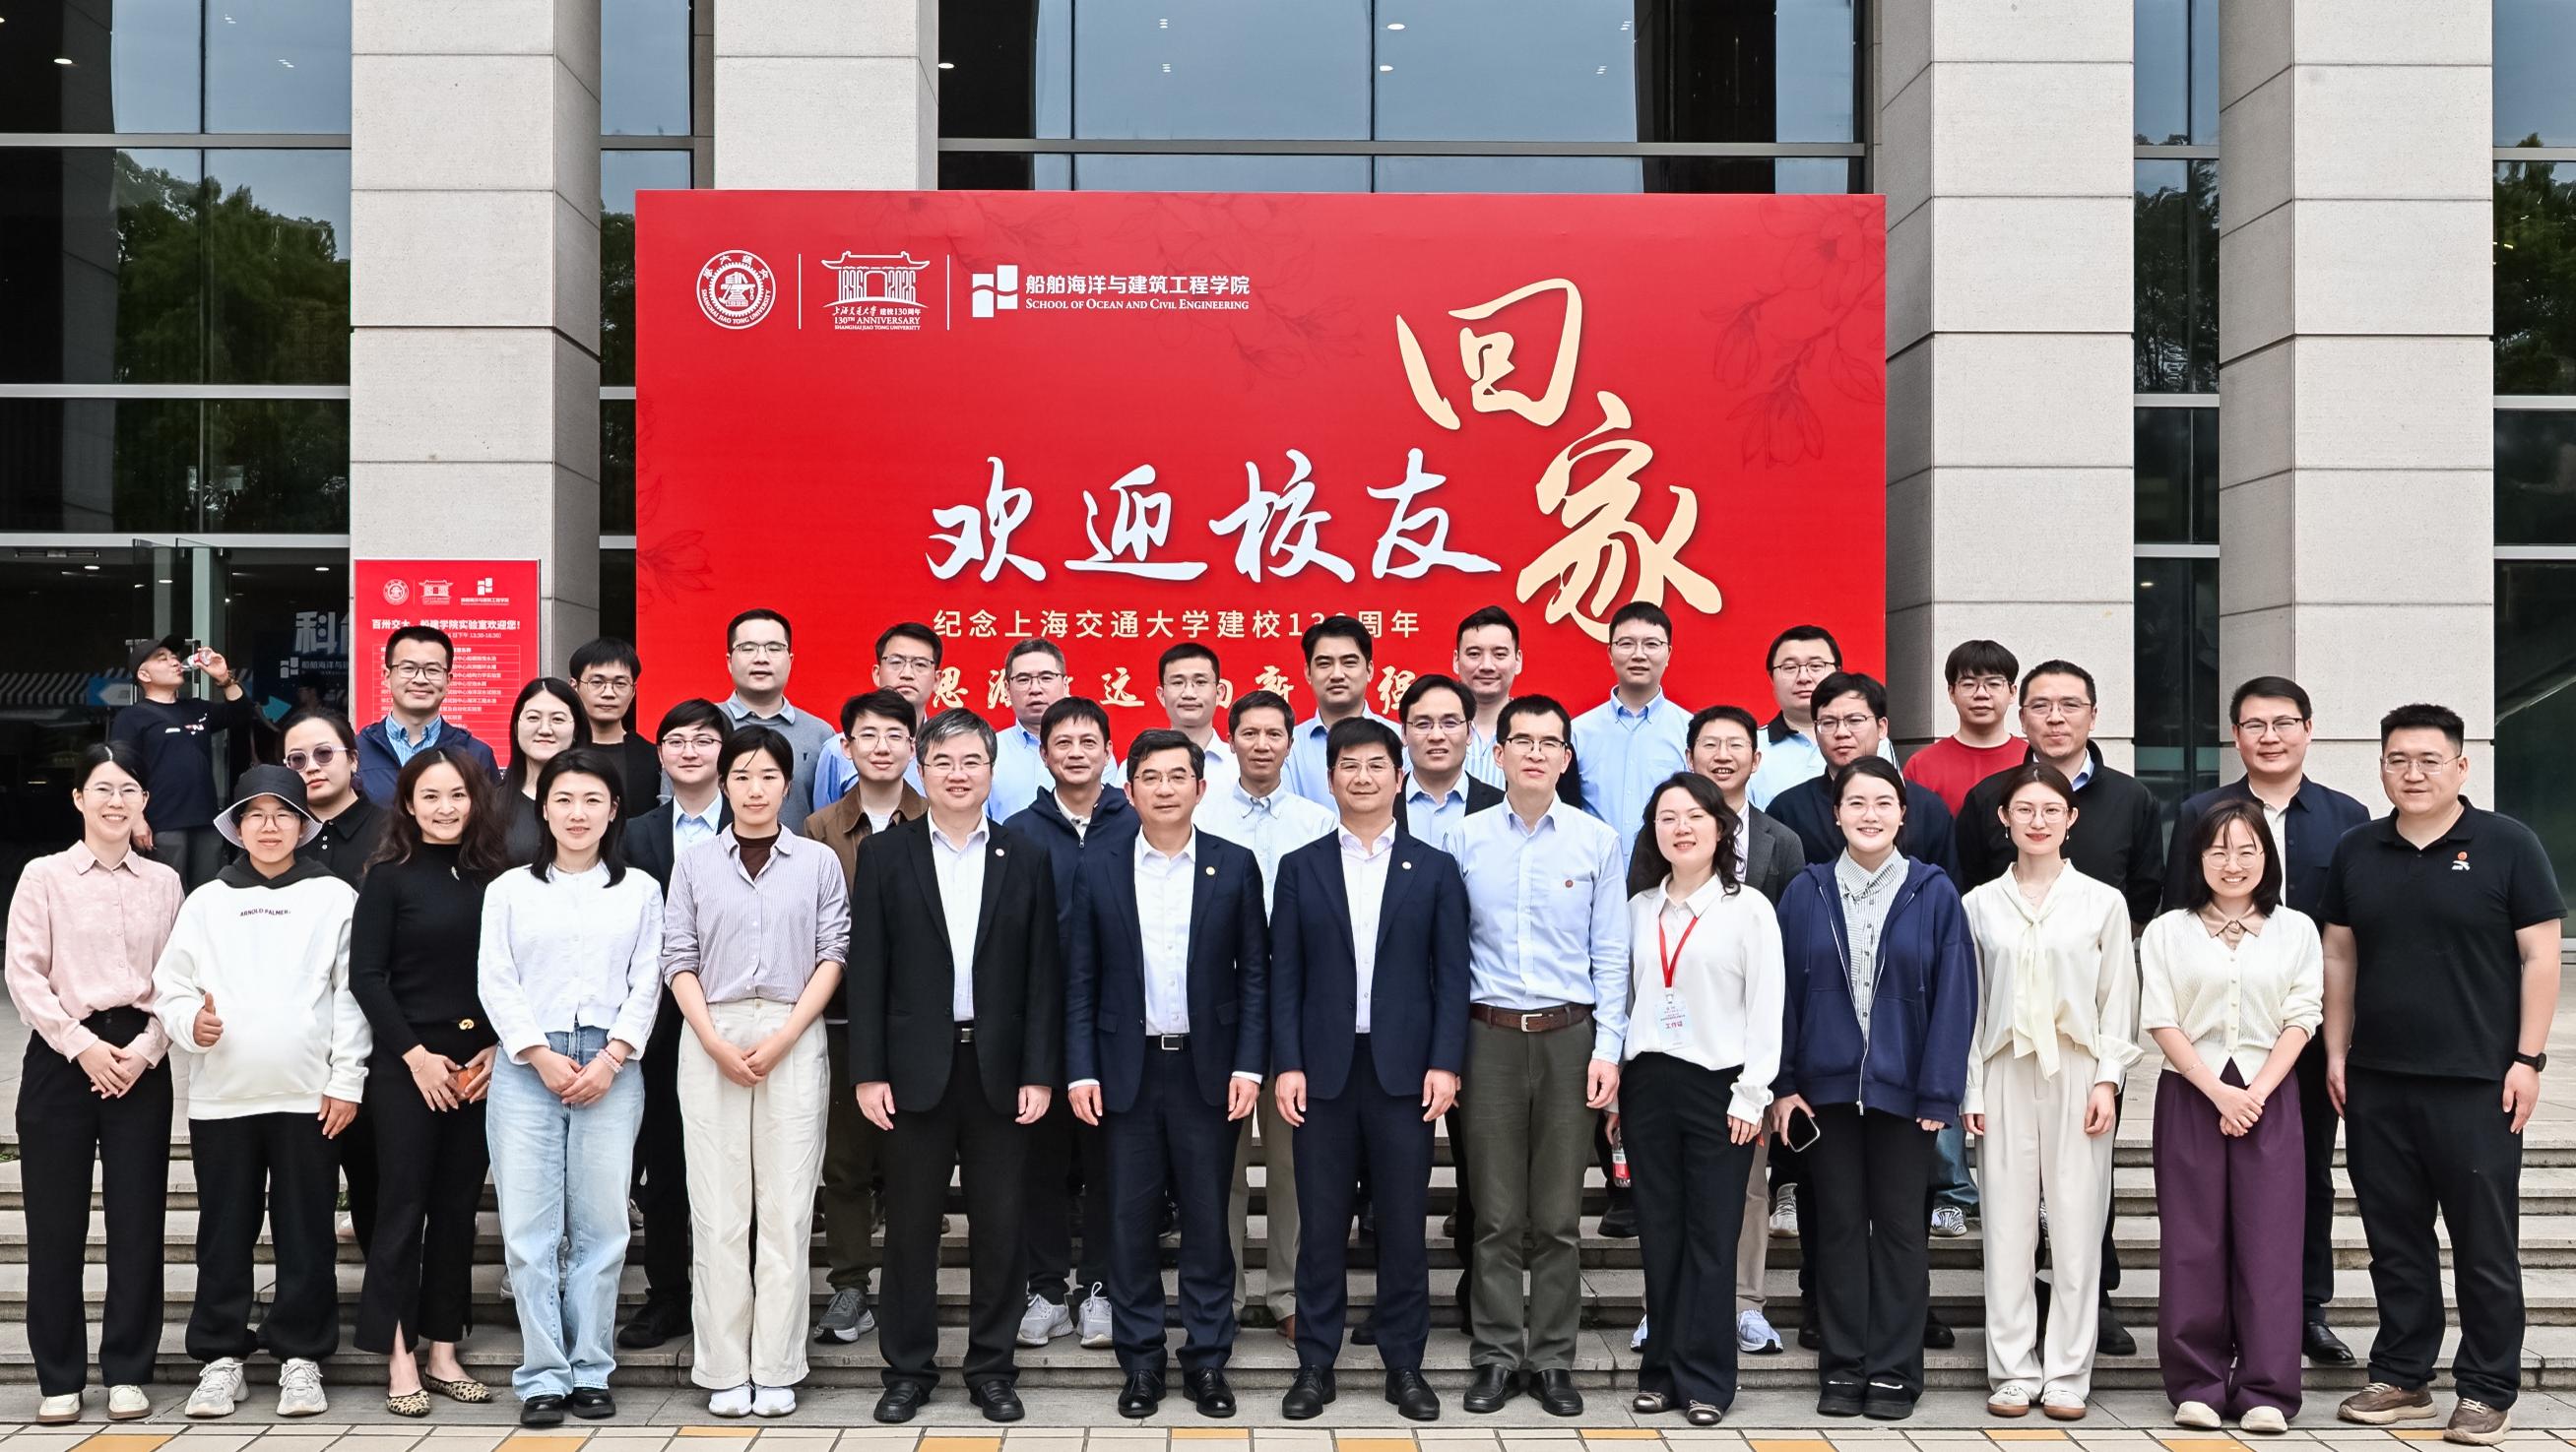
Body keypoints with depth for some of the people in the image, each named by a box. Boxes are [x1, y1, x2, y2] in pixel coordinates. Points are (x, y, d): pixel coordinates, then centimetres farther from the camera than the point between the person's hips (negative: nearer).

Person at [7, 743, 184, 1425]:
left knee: (137, 1220, 2)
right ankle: (59, 1377, 12)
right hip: (61, 1058, -1)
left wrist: (144, 1051, -8)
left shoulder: (164, 882, 8)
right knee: (56, 1222, 2)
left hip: (140, 1060, 1)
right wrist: (82, 1047, -10)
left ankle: (127, 1372, 11)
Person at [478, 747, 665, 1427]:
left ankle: (591, 1371, 9)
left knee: (601, 1225, 1)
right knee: (530, 1227, -2)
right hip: (527, 1067, 0)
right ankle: (543, 1376, 4)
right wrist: (542, 1057, -7)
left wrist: (610, 1059, -7)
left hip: (610, 1070, 0)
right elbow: (496, 982, 2)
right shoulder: (509, 888, 8)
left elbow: (646, 985, 5)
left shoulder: (639, 890, 9)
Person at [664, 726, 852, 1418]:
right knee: (718, 1207, 1)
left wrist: (784, 1038, -9)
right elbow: (679, 962, 4)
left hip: (794, 1038, 0)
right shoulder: (694, 865, 8)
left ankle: (776, 1368, 6)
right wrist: (716, 1044, -8)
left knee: (785, 1205, 0)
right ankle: (725, 1370, 8)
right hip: (711, 1042, 1)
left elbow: (832, 955, 1)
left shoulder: (819, 861, 6)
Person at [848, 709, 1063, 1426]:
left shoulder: (1026, 858, 4)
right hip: (916, 1065, 0)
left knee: (998, 1225, 6)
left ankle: (991, 1367, 18)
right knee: (911, 1225, 6)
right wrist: (869, 1071, -6)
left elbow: (1042, 974, 2)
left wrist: (1040, 1072, -4)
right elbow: (867, 969, 0)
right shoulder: (885, 854, 3)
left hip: (1000, 1067, 1)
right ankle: (908, 1368, 19)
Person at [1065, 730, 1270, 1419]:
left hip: (1208, 1069, 0)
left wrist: (1248, 1066, -5)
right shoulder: (1097, 872, 3)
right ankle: (1140, 1360, 17)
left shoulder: (1235, 866, 2)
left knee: (1207, 1220, 5)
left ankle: (1206, 1359, 17)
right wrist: (1080, 1070, -4)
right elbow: (1080, 981, 4)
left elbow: (1254, 973, 2)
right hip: (1127, 1070, 1)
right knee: (1130, 1221, 6)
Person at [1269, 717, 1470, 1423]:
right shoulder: (1300, 867, 6)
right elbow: (1284, 975, 3)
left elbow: (1451, 974, 2)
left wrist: (1445, 1062, -7)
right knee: (1321, 1224, 6)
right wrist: (1286, 1064, -5)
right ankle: (1315, 1364, 16)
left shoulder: (1435, 868, 5)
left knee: (1403, 1225, 6)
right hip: (1323, 1069, 0)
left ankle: (1404, 1364, 17)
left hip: (1405, 1068, 0)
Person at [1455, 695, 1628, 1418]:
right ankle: (1497, 1357, 16)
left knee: (1558, 1216, 6)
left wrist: (1608, 1048, -4)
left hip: (1569, 1037, 0)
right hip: (1490, 1036, 0)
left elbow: (1610, 956, 2)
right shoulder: (1466, 839, 1)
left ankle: (1552, 1360, 17)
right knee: (1496, 1214, 6)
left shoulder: (1599, 841, 1)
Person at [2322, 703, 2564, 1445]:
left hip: (2476, 1083, -4)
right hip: (2376, 1082, 4)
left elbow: (2539, 956, -3)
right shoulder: (2356, 851, 9)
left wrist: (2528, 1057, -8)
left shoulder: (2507, 845, -3)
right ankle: (2401, 1377, 22)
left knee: (2485, 1244, 4)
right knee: (2394, 1239, 11)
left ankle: (2488, 1390, 14)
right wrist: (2336, 1050, 7)